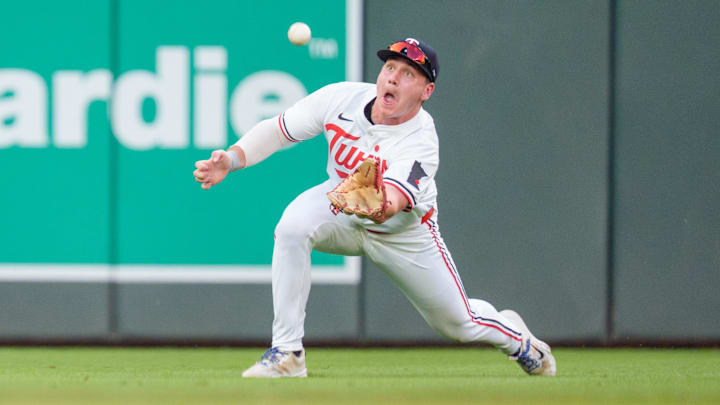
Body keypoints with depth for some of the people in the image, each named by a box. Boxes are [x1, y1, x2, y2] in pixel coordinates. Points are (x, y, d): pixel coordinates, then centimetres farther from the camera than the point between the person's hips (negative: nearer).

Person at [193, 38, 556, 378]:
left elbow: (393, 199, -51)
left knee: (459, 323, 7)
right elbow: (277, 129, -11)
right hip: (340, 203, 2)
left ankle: (514, 336, 47)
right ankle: (287, 353, -24)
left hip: (403, 233, -2)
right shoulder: (341, 99, -22)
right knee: (292, 226, -32)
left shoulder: (420, 142, -34)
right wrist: (231, 159, -28)